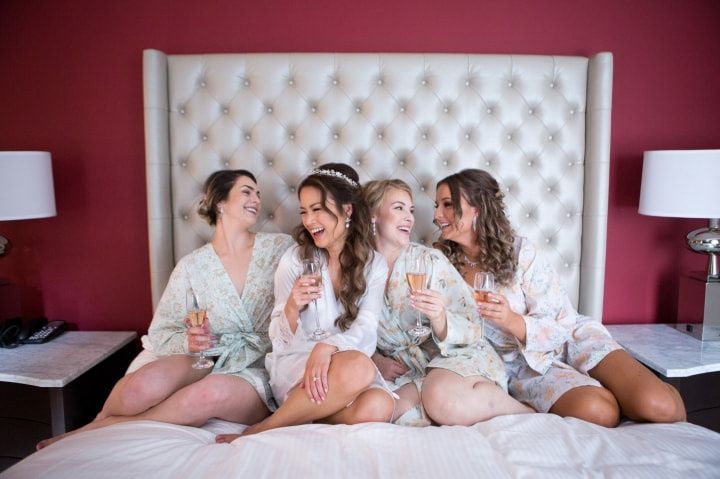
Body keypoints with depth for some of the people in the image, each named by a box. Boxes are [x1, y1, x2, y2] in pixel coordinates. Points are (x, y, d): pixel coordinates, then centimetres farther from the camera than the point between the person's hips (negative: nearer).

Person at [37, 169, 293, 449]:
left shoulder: (281, 247, 3)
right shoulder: (192, 266, 4)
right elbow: (160, 335, 4)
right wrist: (187, 342, -18)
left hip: (260, 372, 0)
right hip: (207, 360, 1)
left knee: (211, 392, -35)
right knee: (144, 386, -32)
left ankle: (100, 428, -10)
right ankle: (103, 417, 5)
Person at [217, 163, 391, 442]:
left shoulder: (374, 265, 5)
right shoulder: (294, 259, 2)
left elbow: (365, 330, -8)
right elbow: (281, 338, 2)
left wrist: (328, 347, -30)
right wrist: (291, 309, -22)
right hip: (294, 362, -2)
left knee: (377, 408, -32)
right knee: (358, 367, -35)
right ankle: (261, 432, -18)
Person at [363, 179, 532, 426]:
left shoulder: (430, 260, -2)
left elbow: (472, 329, -4)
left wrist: (439, 318, -26)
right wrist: (377, 360, -6)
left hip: (460, 354, -1)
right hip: (406, 372, 2)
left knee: (441, 398, -35)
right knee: (393, 410, -31)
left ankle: (522, 411, -9)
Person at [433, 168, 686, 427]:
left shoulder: (521, 251, -11)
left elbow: (561, 326, -11)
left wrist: (512, 321, -30)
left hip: (570, 339, 0)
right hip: (525, 362, 0)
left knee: (659, 406, -22)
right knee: (596, 411, -30)